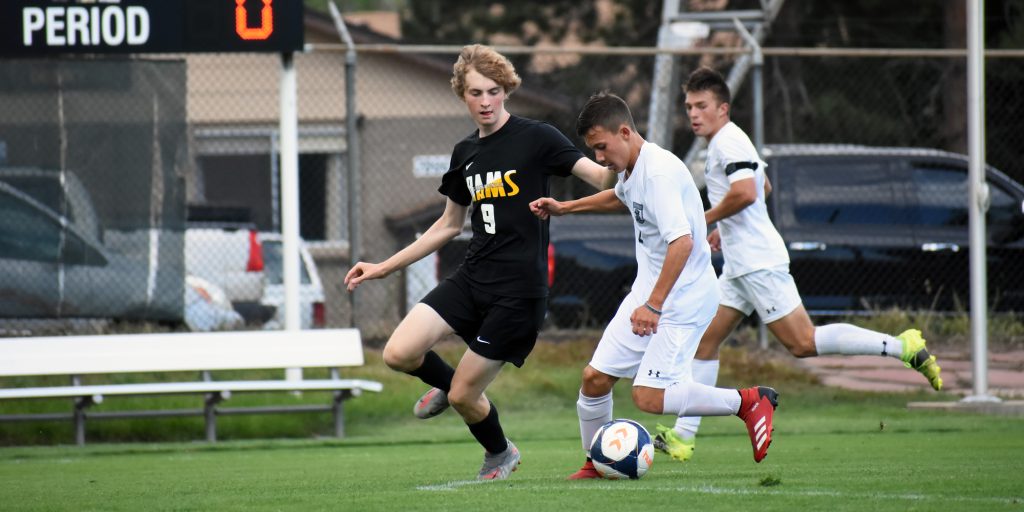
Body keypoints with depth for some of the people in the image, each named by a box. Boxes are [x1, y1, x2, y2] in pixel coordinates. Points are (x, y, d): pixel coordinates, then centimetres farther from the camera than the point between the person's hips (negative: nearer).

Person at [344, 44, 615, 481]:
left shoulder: (535, 138, -6)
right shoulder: (465, 153, 12)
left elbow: (598, 176, -15)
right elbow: (449, 225, 23)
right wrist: (383, 268, 23)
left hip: (519, 289, -5)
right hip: (471, 280, 5)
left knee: (463, 396, -2)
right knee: (399, 354, -14)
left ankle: (500, 454, 30)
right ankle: (446, 382, 21)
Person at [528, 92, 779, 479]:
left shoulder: (660, 172, -22)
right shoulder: (631, 170, 8)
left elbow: (682, 242, -31)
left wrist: (654, 305, -31)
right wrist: (564, 208, 33)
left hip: (684, 297, -9)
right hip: (647, 291, 9)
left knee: (648, 397, -18)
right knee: (594, 379, 4)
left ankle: (747, 402, -3)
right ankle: (595, 464, 22)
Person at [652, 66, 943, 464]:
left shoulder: (728, 141, -12)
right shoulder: (726, 142, 19)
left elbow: (744, 192, -28)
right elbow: (764, 187, 34)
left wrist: (706, 219, -12)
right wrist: (724, 228, 31)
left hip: (758, 263, -11)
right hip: (740, 264, 11)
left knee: (803, 343, -13)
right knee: (704, 341, 6)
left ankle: (902, 347, -11)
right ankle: (683, 436, 5)